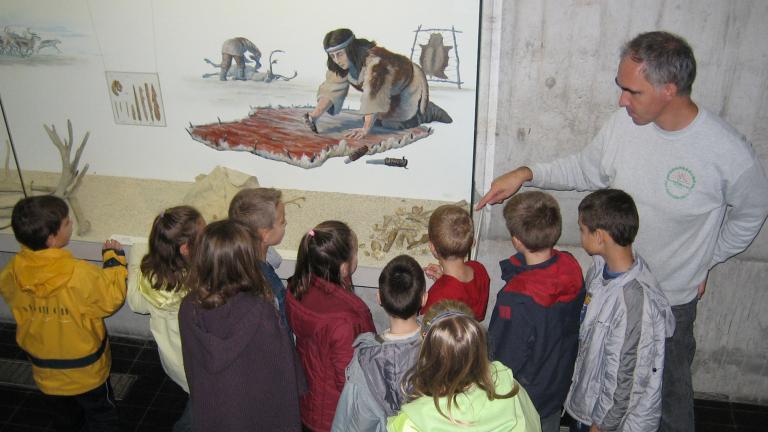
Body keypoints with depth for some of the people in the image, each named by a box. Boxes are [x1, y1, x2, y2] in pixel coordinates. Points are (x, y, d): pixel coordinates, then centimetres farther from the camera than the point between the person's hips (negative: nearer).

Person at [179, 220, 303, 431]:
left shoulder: (188, 309, -19)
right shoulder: (261, 313, -31)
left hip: (208, 411, 4)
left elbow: (192, 368, -4)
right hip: (257, 412, -3)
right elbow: (282, 370, -20)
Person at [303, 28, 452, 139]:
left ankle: (428, 111, 16)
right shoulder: (341, 64, -17)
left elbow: (375, 95, -49)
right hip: (390, 94, 7)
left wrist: (365, 129, -58)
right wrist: (315, 115, -39)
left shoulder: (374, 60, -40)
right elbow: (331, 90, -23)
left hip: (409, 85, -7)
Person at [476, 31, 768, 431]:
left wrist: (704, 263, 2)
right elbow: (584, 169, 4)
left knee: (668, 387, 19)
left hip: (671, 298, -3)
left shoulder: (729, 153, -23)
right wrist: (526, 173, -7)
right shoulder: (623, 123, -14)